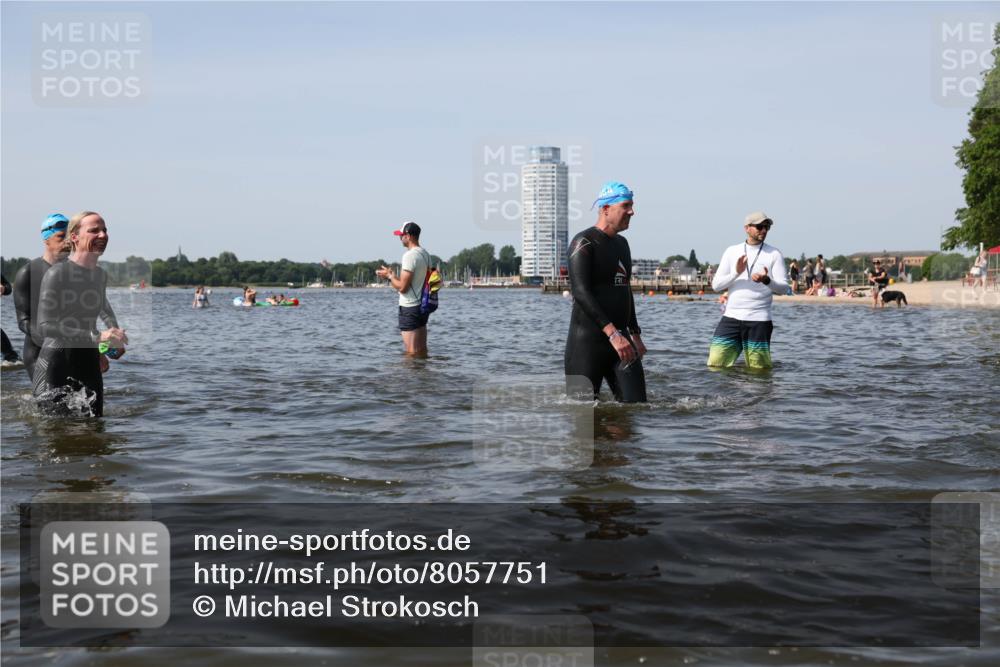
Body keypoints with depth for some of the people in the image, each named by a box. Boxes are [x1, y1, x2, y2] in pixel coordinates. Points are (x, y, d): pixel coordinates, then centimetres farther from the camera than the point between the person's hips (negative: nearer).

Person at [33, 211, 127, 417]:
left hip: (89, 363, 7)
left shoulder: (101, 275, 9)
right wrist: (97, 336, -29)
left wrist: (116, 334, 17)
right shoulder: (56, 273, -12)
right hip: (55, 364, -6)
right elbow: (45, 326, -23)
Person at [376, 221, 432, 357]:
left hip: (410, 308, -9)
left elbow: (402, 287, -19)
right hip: (423, 306, 9)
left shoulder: (410, 255, -17)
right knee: (422, 350, 14)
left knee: (412, 352, -6)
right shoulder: (425, 254, 11)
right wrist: (392, 275, 19)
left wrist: (389, 275, -2)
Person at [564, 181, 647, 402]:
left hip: (621, 338, 8)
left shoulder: (622, 243, 18)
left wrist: (635, 334, 22)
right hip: (588, 341, -8)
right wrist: (612, 332, -28)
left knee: (637, 405, -2)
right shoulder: (584, 243, -9)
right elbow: (580, 292, -20)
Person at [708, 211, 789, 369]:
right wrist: (736, 272, -12)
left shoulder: (774, 254, 5)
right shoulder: (731, 251, 11)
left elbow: (783, 288, -1)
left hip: (759, 320, -2)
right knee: (715, 365, -3)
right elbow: (716, 285, 5)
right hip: (731, 317, 2)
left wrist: (766, 280, -21)